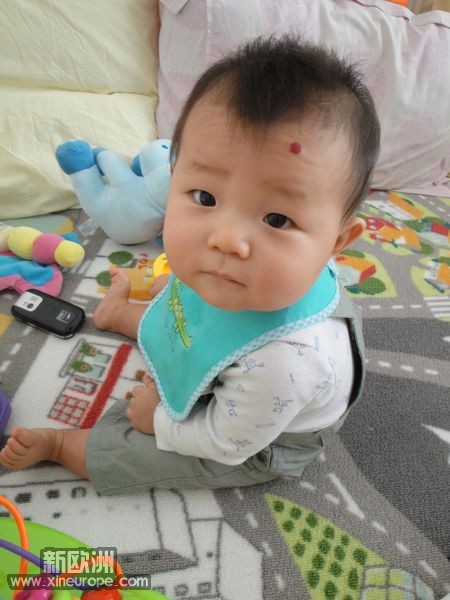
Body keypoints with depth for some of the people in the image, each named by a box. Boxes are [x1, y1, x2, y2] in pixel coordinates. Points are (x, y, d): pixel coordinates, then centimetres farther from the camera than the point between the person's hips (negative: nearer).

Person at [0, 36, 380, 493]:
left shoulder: (284, 361, -49)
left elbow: (224, 445, -28)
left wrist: (158, 419, -16)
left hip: (251, 448, -5)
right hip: (212, 376, 6)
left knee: (129, 449, 0)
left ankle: (57, 444, 31)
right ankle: (120, 313, 59)